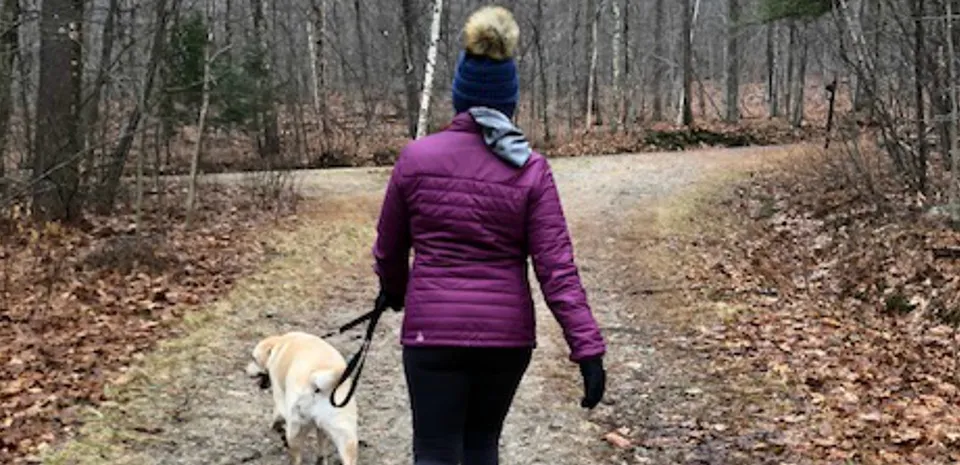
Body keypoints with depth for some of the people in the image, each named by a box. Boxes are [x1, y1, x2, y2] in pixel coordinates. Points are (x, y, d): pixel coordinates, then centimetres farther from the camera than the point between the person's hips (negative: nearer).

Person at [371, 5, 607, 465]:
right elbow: (557, 269, -10)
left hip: (434, 329, -1)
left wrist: (394, 291, 29)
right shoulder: (531, 170, -6)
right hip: (507, 332, 2)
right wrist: (589, 349, -9)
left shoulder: (416, 157, -4)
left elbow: (389, 247, 8)